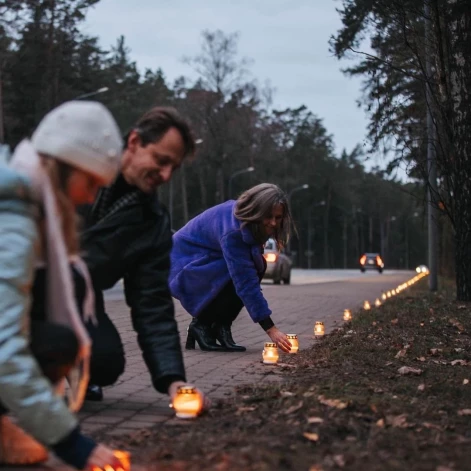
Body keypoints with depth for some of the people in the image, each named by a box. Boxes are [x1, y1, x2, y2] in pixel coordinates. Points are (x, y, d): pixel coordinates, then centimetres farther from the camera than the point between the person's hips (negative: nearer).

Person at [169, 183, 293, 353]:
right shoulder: (232, 231, -34)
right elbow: (245, 282, -38)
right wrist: (270, 329, -39)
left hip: (209, 259, 9)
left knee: (257, 266, -14)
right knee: (238, 276, -31)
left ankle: (221, 327, -7)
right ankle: (201, 324, -9)